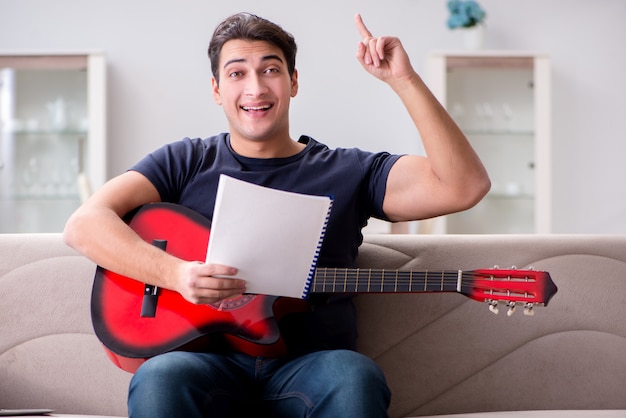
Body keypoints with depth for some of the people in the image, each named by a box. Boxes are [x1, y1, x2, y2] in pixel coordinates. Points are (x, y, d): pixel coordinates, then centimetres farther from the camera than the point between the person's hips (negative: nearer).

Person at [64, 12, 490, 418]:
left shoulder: (347, 173, 13)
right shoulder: (185, 163, 14)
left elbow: (465, 186, 0)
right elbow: (84, 225, 0)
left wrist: (404, 80, -7)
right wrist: (176, 274, -17)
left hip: (308, 362, 0)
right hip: (210, 358, 0)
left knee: (356, 378, -35)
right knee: (159, 378, -35)